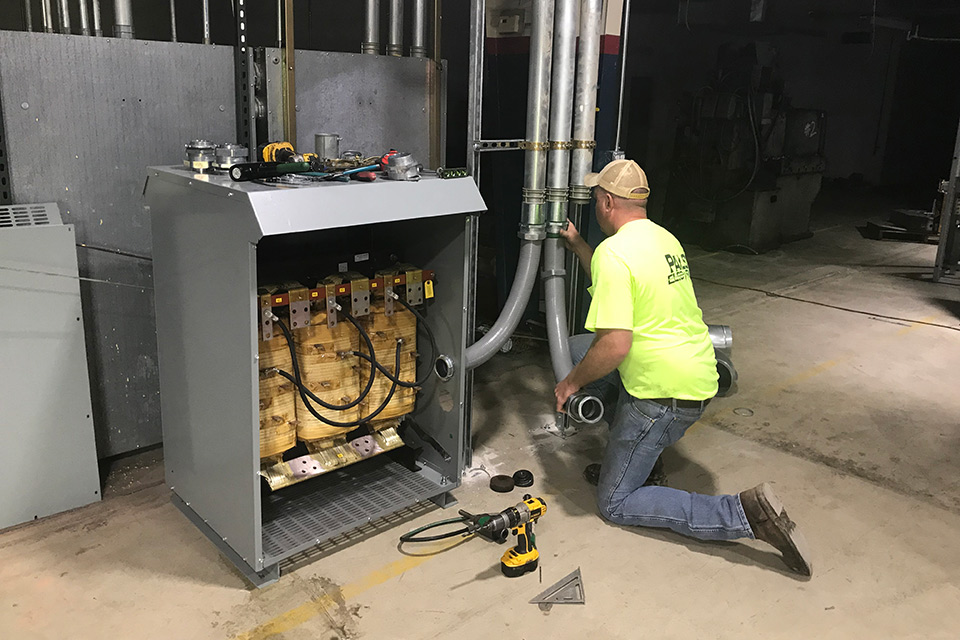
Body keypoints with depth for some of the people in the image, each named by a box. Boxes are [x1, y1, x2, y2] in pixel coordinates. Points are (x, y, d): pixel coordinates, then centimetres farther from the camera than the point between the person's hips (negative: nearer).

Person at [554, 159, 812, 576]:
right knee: (579, 346, 20)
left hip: (664, 395, -9)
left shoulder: (613, 252, -19)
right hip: (698, 375, 9)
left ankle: (745, 514, -10)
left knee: (615, 504, 4)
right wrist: (576, 245, 33)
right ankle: (632, 454, 21)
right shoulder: (662, 237, 10)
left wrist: (572, 382, -10)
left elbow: (615, 344, -27)